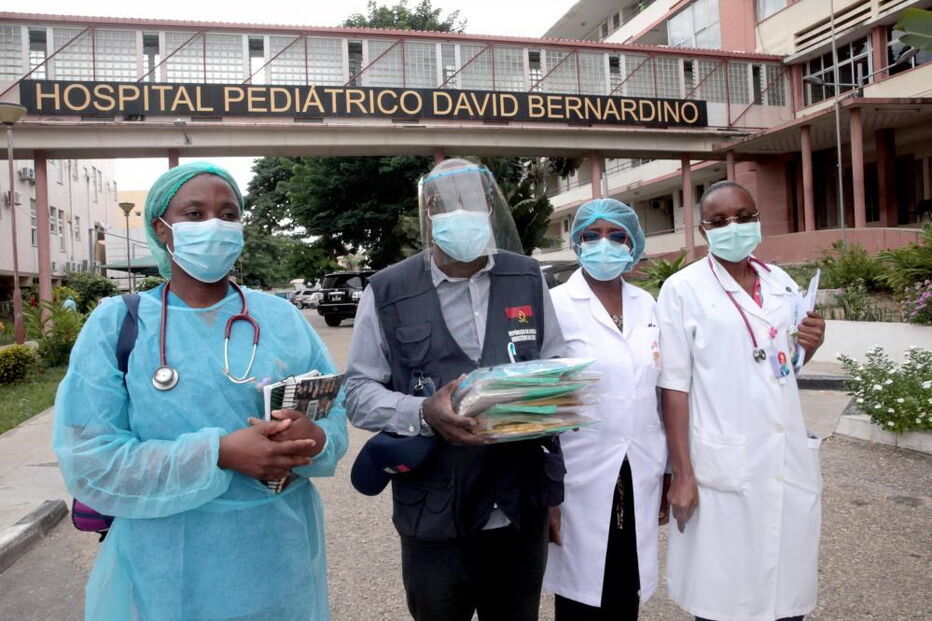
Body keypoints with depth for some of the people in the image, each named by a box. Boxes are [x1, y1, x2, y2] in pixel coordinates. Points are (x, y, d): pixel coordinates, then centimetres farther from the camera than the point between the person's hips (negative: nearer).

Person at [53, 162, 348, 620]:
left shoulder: (282, 317, 2)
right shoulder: (116, 324, -5)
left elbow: (335, 417, 2)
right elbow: (88, 461, -12)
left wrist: (314, 440, -22)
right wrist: (218, 454, -24)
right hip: (166, 570, -2)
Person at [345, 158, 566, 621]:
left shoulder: (527, 278, 6)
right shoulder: (388, 291, -5)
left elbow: (556, 366, 12)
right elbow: (358, 391, -5)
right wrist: (424, 413, -23)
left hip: (524, 509, 3)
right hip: (436, 517, -2)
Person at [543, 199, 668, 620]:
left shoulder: (647, 305, 7)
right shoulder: (557, 305, -8)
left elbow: (658, 388, 11)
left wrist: (669, 469, 13)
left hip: (640, 473, 4)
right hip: (582, 474, -4)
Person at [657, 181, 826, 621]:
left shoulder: (781, 282, 8)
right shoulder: (683, 289, -7)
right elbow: (674, 385, -10)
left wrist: (810, 346, -3)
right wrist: (682, 473, -13)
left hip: (789, 459, 5)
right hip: (723, 468, -5)